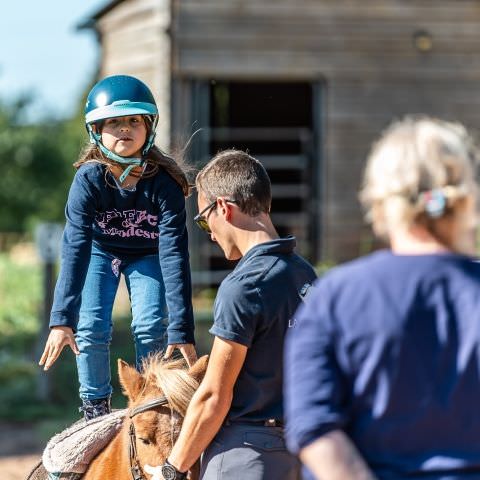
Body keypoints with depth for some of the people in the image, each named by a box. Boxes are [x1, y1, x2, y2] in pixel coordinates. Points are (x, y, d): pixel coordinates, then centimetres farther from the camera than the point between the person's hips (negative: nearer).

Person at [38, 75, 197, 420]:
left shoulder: (164, 182, -33)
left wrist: (182, 328, -37)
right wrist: (62, 319, -40)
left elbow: (174, 252, -34)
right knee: (92, 327, -15)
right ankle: (95, 411, 4)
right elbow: (75, 248, -33)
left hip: (147, 255, 0)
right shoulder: (89, 178, -31)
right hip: (100, 252, 0)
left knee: (151, 327, -17)